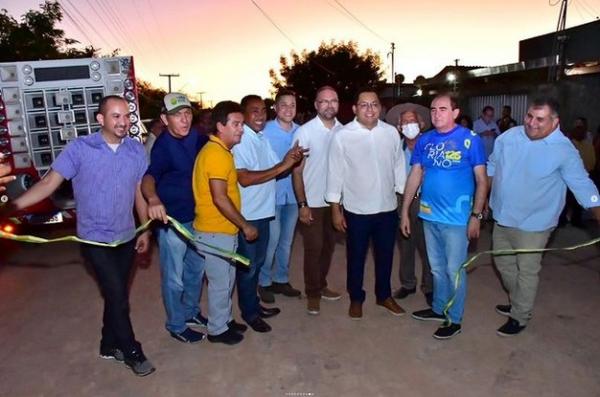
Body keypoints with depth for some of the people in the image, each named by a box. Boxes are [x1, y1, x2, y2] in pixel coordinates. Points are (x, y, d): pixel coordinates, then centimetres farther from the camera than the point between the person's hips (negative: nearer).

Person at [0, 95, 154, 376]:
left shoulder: (136, 149, -2)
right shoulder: (79, 148, -13)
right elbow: (49, 183, -14)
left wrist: (146, 230, 8)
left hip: (126, 238, 4)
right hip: (95, 240, -4)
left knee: (116, 295, 17)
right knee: (118, 297, -1)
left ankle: (109, 345, 38)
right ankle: (132, 352, 19)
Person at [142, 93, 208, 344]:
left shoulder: (196, 138, -2)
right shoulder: (163, 146, -22)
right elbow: (149, 175, -39)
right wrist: (152, 198, -60)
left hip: (197, 217, 7)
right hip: (172, 220, -7)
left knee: (196, 269, 23)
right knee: (174, 278, 8)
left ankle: (191, 312, 44)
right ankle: (176, 326, 28)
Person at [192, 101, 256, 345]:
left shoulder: (220, 150, 11)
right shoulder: (216, 154, -21)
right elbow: (219, 198, -25)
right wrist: (245, 226, -18)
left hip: (223, 229, 10)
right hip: (215, 232, -10)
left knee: (226, 279, 21)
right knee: (220, 282, 6)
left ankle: (225, 320, 37)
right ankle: (217, 329, 24)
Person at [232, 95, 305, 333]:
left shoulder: (262, 138, 8)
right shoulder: (239, 141, -17)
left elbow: (276, 171, 11)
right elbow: (244, 179, -26)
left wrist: (292, 160, -11)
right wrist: (282, 166, -26)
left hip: (263, 211, 8)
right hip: (246, 214, -8)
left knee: (258, 261, 20)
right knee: (248, 265, 7)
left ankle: (254, 304, 36)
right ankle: (249, 312, 24)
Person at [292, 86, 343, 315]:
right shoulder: (304, 131, -10)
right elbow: (297, 171, -10)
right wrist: (302, 204, -13)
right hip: (312, 202, -4)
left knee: (329, 246, 15)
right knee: (314, 248, 4)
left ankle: (321, 285, 33)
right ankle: (312, 293, 20)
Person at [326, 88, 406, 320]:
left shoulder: (391, 133, -2)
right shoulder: (342, 136, -10)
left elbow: (399, 166, 7)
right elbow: (335, 173, -7)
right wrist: (335, 209, -7)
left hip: (387, 207, 3)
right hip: (356, 210, -3)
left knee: (385, 255, 18)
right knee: (356, 257, 13)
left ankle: (384, 295, 39)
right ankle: (356, 299, 33)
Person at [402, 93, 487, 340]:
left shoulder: (470, 139, -9)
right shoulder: (425, 140, 3)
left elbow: (481, 181, -6)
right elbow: (414, 176, 7)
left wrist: (476, 216, -10)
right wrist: (404, 211, 7)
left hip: (457, 218, -4)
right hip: (429, 215, 5)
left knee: (454, 270, 8)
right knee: (437, 268, 19)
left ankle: (455, 320, 25)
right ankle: (438, 309, 37)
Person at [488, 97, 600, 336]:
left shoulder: (564, 150, -16)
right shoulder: (509, 136, -3)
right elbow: (491, 167, 9)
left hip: (532, 225, -5)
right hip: (502, 218, 6)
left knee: (527, 272, 6)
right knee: (503, 264, 20)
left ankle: (520, 317, 26)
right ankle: (517, 303, 43)